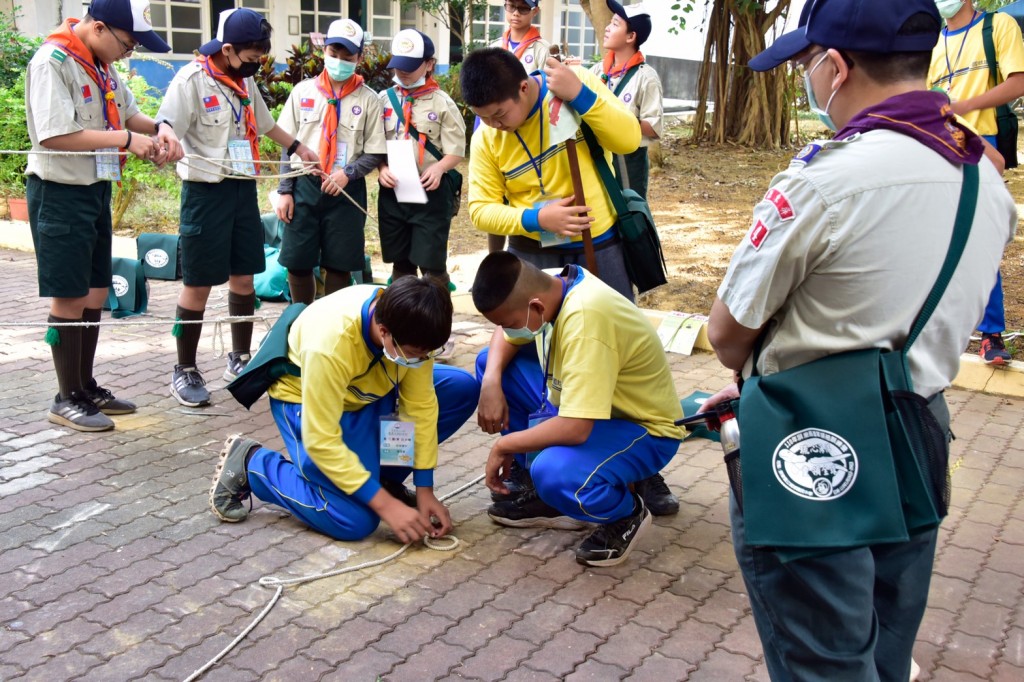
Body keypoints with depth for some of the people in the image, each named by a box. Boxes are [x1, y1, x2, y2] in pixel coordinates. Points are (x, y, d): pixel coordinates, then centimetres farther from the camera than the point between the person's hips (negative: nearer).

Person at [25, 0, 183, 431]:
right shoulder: (52, 61, -18)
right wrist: (126, 139, -23)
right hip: (59, 193, -9)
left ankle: (86, 387, 25)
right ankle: (67, 399, 10)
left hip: (96, 189, 9)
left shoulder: (101, 65, 8)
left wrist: (159, 129, -1)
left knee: (95, 292, 13)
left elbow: (128, 111, 20)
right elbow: (53, 136, -25)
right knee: (70, 297, -2)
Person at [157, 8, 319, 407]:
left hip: (244, 188, 7)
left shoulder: (244, 82, 12)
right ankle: (184, 371, 9)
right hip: (206, 191, -7)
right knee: (199, 284, -3)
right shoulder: (192, 79, -11)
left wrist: (298, 147, 36)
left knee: (244, 277, 11)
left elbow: (265, 124, 28)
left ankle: (240, 359, 25)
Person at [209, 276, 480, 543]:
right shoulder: (329, 345, -40)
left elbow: (421, 402, -14)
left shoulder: (410, 326, -24)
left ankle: (381, 473, 4)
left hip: (369, 390, 6)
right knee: (356, 520, -21)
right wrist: (386, 505, -32)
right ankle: (250, 463, -2)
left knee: (464, 388, -11)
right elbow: (321, 441, -34)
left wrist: (425, 490, -14)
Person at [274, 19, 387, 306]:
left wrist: (347, 174, -17)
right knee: (297, 263, 4)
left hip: (346, 191, -2)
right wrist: (285, 191, 2)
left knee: (339, 266, 4)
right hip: (305, 186, 2)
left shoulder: (368, 99, -2)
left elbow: (374, 153, -1)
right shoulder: (303, 91, 5)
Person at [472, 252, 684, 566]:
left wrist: (503, 446, -22)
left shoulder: (585, 320, -35)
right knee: (490, 361, 3)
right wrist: (491, 382, -11)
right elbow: (504, 337, 10)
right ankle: (547, 495, 10)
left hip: (643, 429, -9)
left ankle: (626, 513, -1)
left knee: (554, 471, -37)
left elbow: (576, 429, -38)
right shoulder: (546, 288, -10)